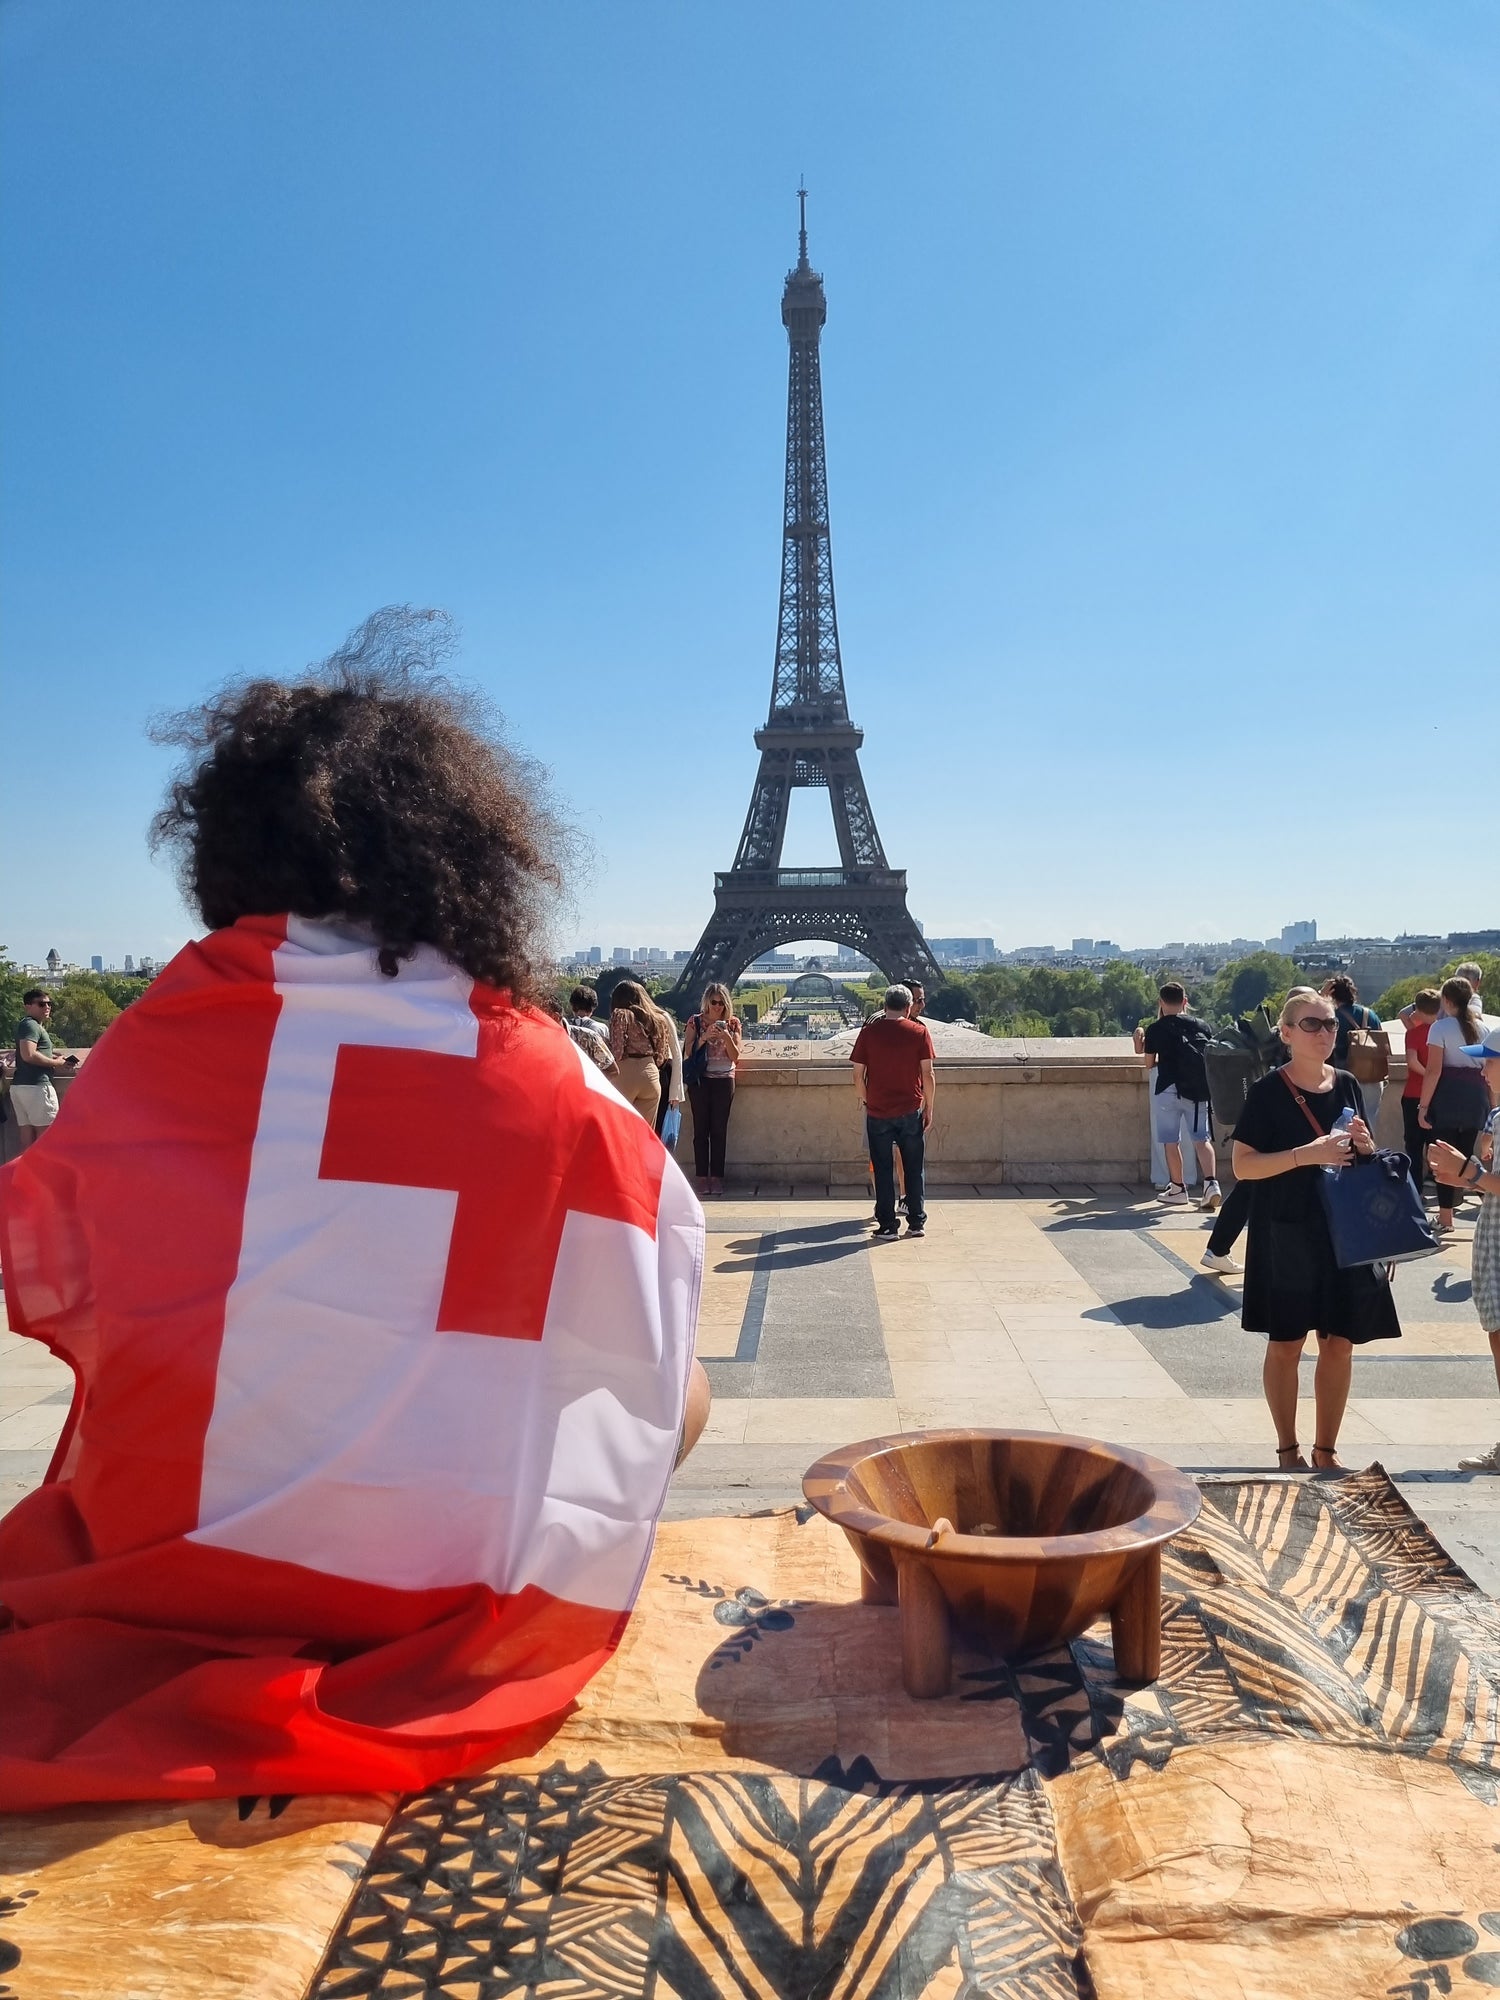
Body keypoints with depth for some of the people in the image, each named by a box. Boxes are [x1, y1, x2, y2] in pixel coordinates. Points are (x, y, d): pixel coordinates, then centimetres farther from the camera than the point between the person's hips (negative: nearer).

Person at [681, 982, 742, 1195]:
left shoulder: (732, 1024, 5)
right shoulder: (695, 1022, 2)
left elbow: (735, 1056, 0)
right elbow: (687, 1052, -4)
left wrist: (727, 1038, -16)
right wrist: (704, 1037, -18)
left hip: (724, 1080, 1)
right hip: (700, 1080, -1)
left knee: (719, 1130, 0)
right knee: (701, 1129, -1)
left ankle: (716, 1177, 3)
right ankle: (702, 1177, 2)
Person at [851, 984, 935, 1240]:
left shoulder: (868, 1032, -2)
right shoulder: (919, 1032, -3)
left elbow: (858, 1075, -1)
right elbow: (927, 1074, -3)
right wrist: (929, 1109, 5)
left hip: (878, 1113, 0)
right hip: (911, 1112, 0)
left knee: (883, 1171, 7)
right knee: (915, 1169, 12)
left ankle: (887, 1226, 8)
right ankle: (917, 1223, 18)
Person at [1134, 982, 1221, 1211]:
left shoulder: (1156, 1029, 0)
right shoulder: (1202, 1025, 8)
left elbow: (1149, 1063, 6)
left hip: (1168, 1089, -3)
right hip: (1198, 1090, 3)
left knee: (1171, 1141, 6)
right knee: (1202, 1138, 5)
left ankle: (1178, 1189, 12)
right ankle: (1211, 1182, -12)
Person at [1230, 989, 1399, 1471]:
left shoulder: (1346, 1086, 6)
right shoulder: (1268, 1092, -9)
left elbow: (1365, 1161, 17)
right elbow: (1243, 1166, -13)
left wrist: (1364, 1147, -6)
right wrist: (1306, 1154, -23)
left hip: (1344, 1232, 4)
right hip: (1285, 1234, -4)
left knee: (1340, 1342, 8)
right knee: (1286, 1342, 5)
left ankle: (1327, 1448, 23)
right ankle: (1288, 1448, 20)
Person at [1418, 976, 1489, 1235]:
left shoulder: (1440, 1027, -6)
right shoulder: (1482, 1027, 9)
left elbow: (1433, 1070, -12)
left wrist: (1423, 1106, -10)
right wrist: (1491, 1104, 16)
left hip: (1448, 1097, -5)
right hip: (1476, 1097, 5)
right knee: (1466, 1155, 13)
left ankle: (1446, 1218, 2)